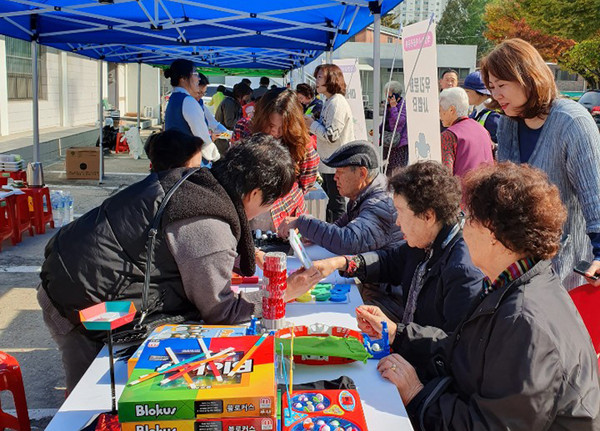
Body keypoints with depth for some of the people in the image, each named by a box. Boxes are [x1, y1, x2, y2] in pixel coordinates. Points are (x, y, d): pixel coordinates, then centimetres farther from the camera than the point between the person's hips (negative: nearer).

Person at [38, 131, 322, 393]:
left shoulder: (185, 178, 1)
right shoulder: (210, 229, -26)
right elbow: (220, 312, -14)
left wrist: (236, 258, 18)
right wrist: (283, 293, -8)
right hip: (82, 302, -9)